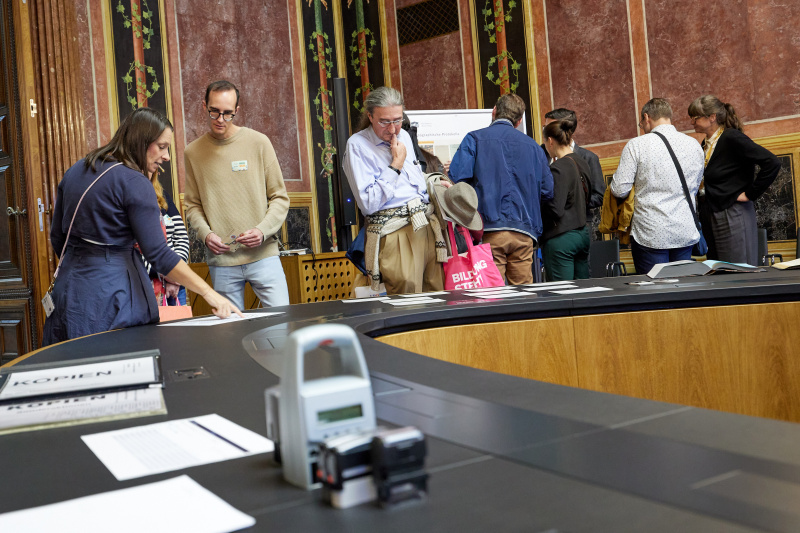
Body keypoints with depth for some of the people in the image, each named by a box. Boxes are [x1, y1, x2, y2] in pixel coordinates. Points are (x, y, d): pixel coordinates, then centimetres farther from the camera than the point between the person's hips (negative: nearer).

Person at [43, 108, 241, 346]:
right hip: (113, 288, -8)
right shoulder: (135, 183, -14)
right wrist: (209, 293, -20)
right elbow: (158, 254, -20)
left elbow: (57, 239, 17)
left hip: (70, 285, 8)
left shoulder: (76, 171, 10)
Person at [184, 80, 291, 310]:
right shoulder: (193, 152, 7)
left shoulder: (258, 142, 2)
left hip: (263, 255, -1)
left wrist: (262, 231, -11)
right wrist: (205, 234, -7)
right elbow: (193, 205, 12)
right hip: (221, 260, 1)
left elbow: (280, 198, 4)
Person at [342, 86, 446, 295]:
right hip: (395, 235, -7)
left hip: (428, 228, 7)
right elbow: (368, 203, -15)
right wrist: (396, 165, -10)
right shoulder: (357, 145, -5)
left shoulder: (404, 136, 17)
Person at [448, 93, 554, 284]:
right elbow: (547, 191, 15)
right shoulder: (532, 145, 14)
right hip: (524, 232, 3)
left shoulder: (475, 139, 4)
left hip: (490, 228, -3)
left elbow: (457, 177, -9)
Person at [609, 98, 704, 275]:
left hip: (650, 235, -4)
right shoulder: (694, 145, 7)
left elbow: (619, 190, -8)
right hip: (686, 233, 4)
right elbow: (694, 189, 16)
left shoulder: (636, 145, -8)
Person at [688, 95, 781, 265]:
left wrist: (750, 194, -15)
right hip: (710, 218, 8)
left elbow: (772, 163, -19)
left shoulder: (732, 138, -12)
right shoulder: (706, 144, 12)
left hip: (732, 217, -8)